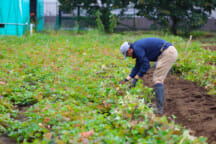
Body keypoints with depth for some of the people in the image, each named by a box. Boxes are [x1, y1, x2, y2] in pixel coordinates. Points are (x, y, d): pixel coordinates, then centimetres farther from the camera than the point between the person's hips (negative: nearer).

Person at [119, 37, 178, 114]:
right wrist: (126, 79, 27)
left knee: (157, 80, -10)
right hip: (170, 52, 10)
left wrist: (136, 78, -7)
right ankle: (160, 105, 17)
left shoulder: (137, 48, -11)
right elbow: (138, 66, 27)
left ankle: (159, 109, -16)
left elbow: (145, 65, -15)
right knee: (158, 78, 17)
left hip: (167, 53, -10)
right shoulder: (138, 47, 20)